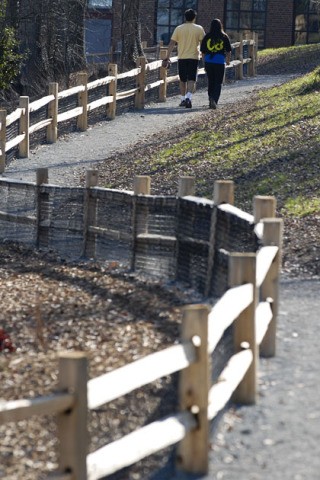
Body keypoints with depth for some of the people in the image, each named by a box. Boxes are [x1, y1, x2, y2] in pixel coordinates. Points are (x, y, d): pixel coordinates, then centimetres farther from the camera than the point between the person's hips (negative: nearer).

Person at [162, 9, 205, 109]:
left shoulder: (179, 29, 1)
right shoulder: (199, 29, -1)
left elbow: (171, 44, -1)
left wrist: (167, 58, 2)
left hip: (182, 58, 1)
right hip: (194, 57, -1)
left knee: (182, 80, 14)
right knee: (192, 79, -4)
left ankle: (183, 99, 21)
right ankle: (188, 97, -24)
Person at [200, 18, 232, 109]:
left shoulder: (207, 37, 2)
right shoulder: (224, 37, -2)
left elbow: (203, 51, 6)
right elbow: (228, 51, 2)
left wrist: (204, 61, 19)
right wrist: (228, 60, 19)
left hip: (208, 61, 2)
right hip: (220, 61, -2)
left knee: (211, 82, 14)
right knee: (218, 83, 1)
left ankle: (211, 101, 18)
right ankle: (214, 99, -19)